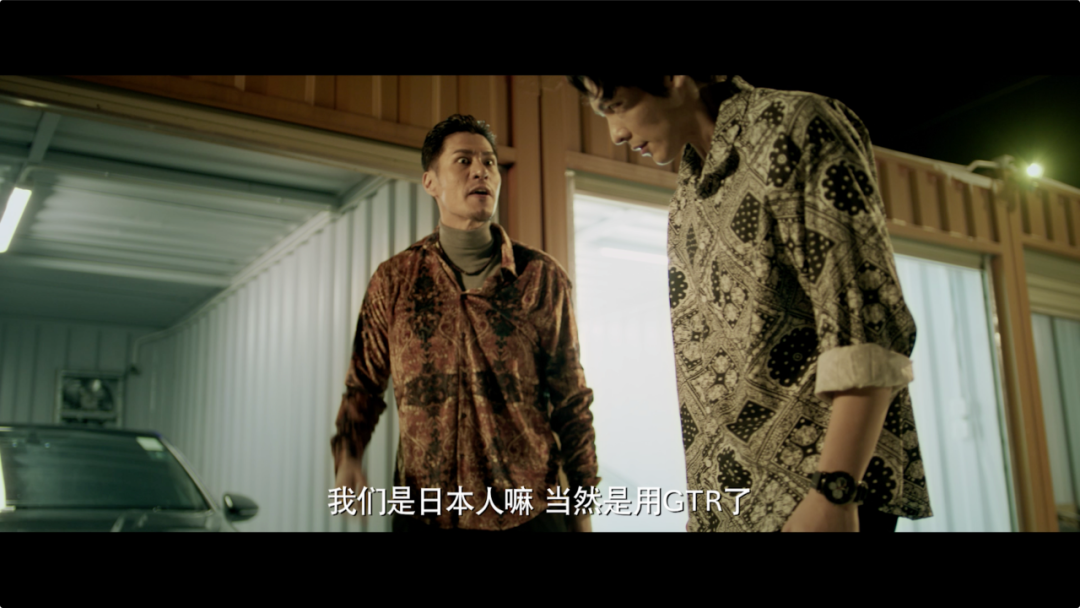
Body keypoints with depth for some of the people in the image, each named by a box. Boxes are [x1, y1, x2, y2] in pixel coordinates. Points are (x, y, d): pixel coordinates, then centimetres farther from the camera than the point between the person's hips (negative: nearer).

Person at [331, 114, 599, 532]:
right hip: (424, 513, 1)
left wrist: (581, 509, 2)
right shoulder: (393, 280, 1)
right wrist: (348, 458, -9)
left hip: (527, 512, -1)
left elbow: (571, 402, 1)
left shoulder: (543, 278, -2)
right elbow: (365, 383, 9)